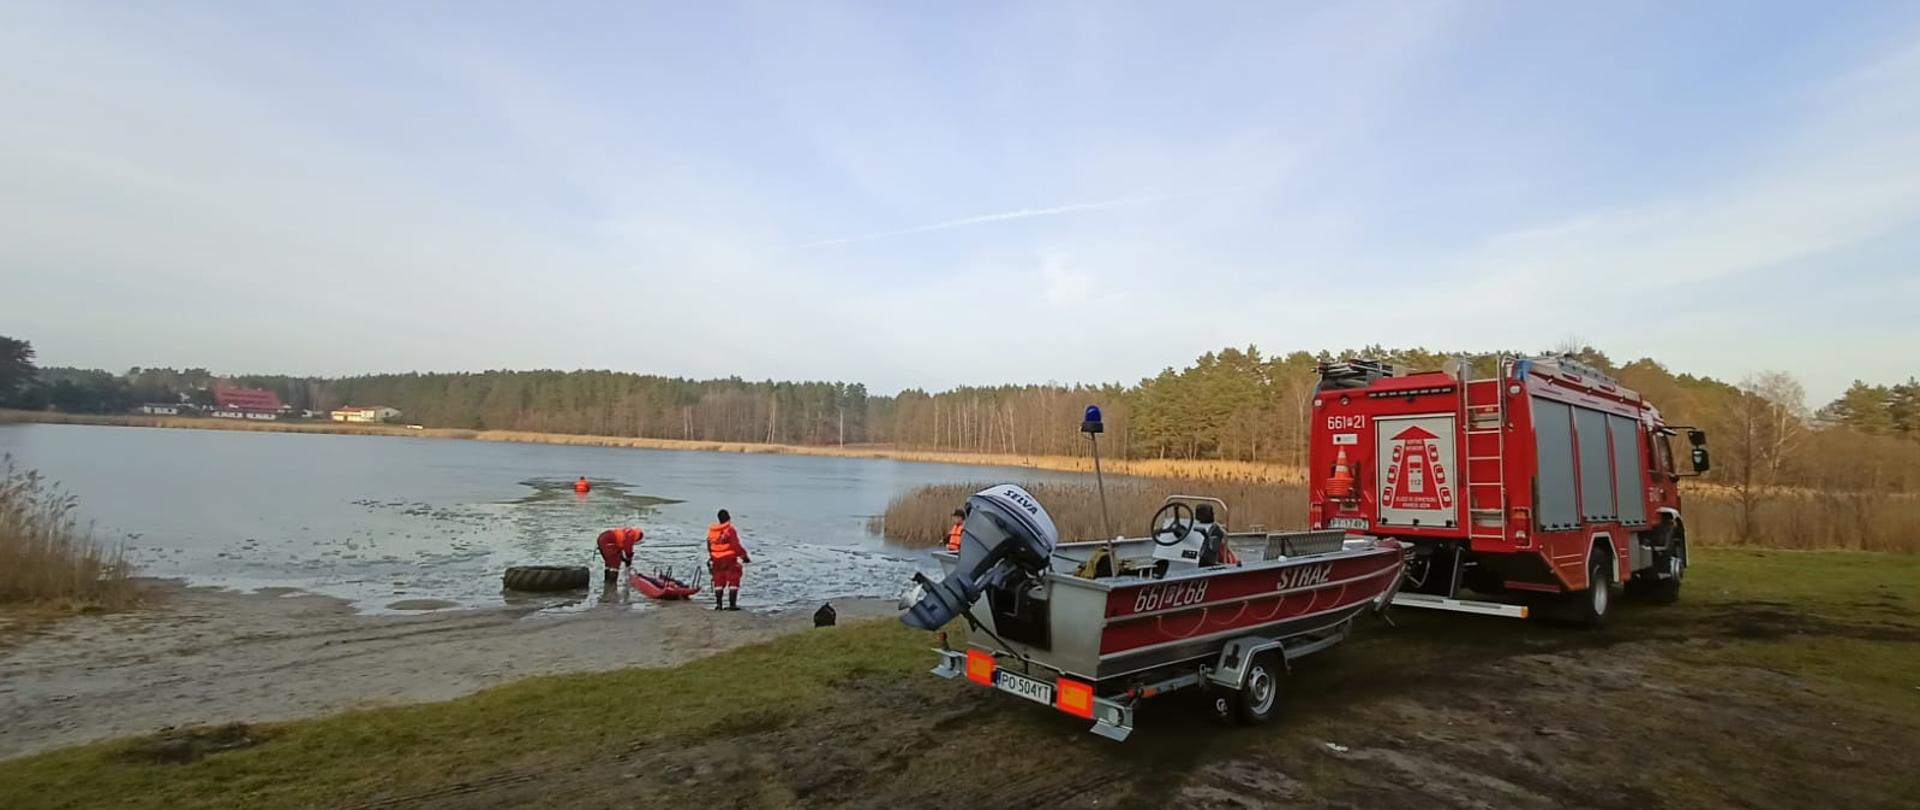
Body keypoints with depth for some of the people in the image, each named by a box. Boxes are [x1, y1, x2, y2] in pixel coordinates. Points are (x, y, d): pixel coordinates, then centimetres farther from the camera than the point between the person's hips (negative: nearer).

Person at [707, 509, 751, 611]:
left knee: (719, 582, 15)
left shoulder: (711, 531, 6)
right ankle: (732, 604, 0)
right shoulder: (730, 530, -15)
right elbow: (736, 546, -17)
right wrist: (744, 556, -8)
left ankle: (718, 604, 16)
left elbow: (709, 547, 13)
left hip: (717, 561, 6)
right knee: (733, 581, 3)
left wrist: (711, 558, 24)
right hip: (730, 560, -6)